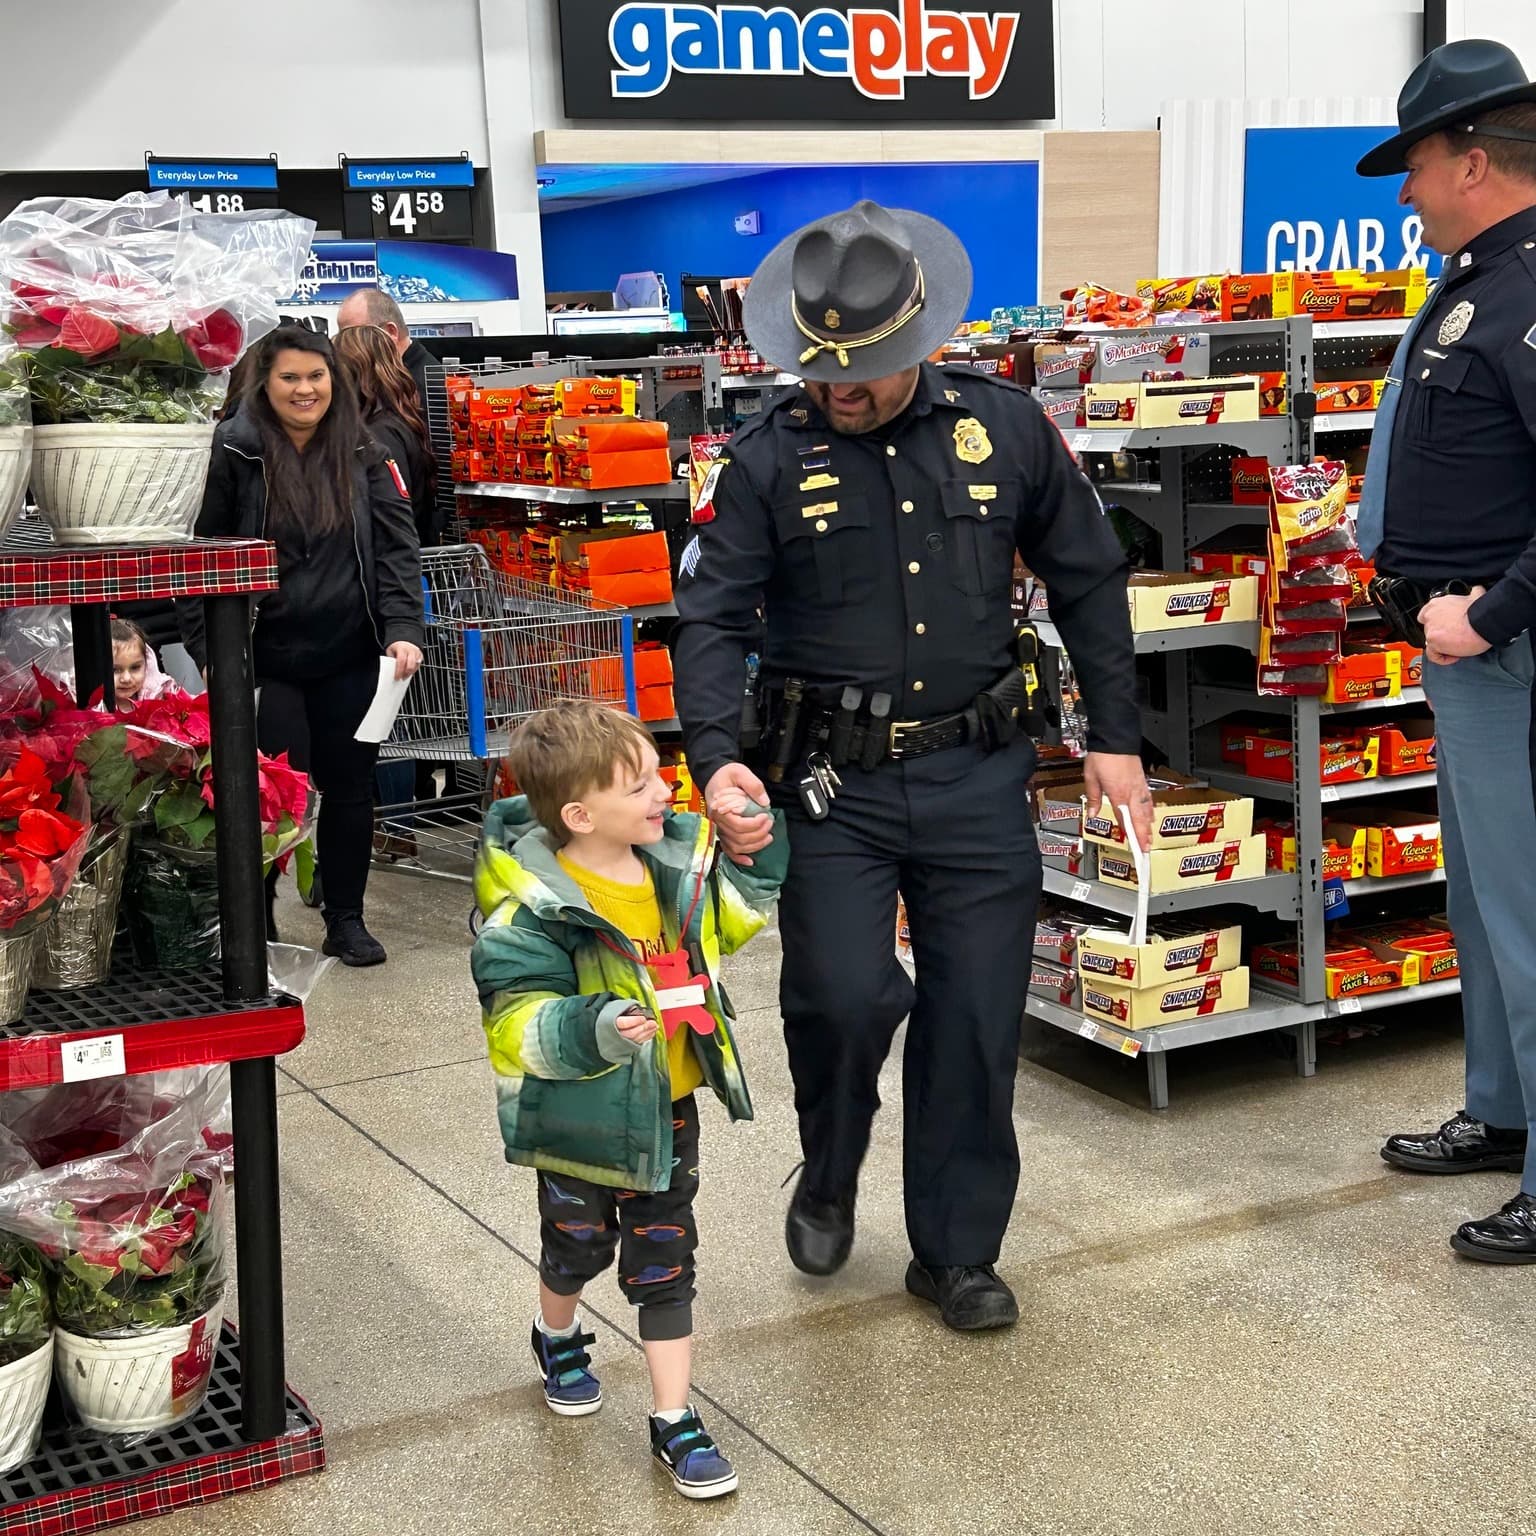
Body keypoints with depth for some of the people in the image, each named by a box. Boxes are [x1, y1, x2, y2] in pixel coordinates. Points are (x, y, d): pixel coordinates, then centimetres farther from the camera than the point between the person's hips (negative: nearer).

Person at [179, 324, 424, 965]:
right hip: (268, 659, -3)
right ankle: (256, 920, 15)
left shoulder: (364, 457, 4)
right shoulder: (234, 455, -4)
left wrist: (403, 631, -11)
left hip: (351, 659, 3)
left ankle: (346, 920, 25)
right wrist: (209, 649, -9)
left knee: (350, 785, 10)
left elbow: (398, 548, 2)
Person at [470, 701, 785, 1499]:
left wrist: (760, 851, 0)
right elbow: (516, 1021, -28)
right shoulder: (535, 910, -26)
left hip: (667, 1110, 4)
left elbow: (732, 916, 15)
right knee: (578, 1247, 22)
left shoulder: (678, 863, -5)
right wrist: (591, 1030, -43)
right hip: (583, 1119, -4)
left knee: (665, 1265, 12)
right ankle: (558, 1339, 54)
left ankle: (674, 1421, 23)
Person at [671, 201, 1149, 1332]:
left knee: (977, 1017, 5)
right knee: (844, 992, -14)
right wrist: (717, 757, -21)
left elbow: (1088, 581, 10)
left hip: (977, 775, 2)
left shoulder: (1007, 430, 2)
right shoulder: (772, 458, -3)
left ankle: (957, 1252, 23)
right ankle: (829, 1178, 19)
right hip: (833, 780, -1)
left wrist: (1117, 737, 8)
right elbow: (713, 615, -4)